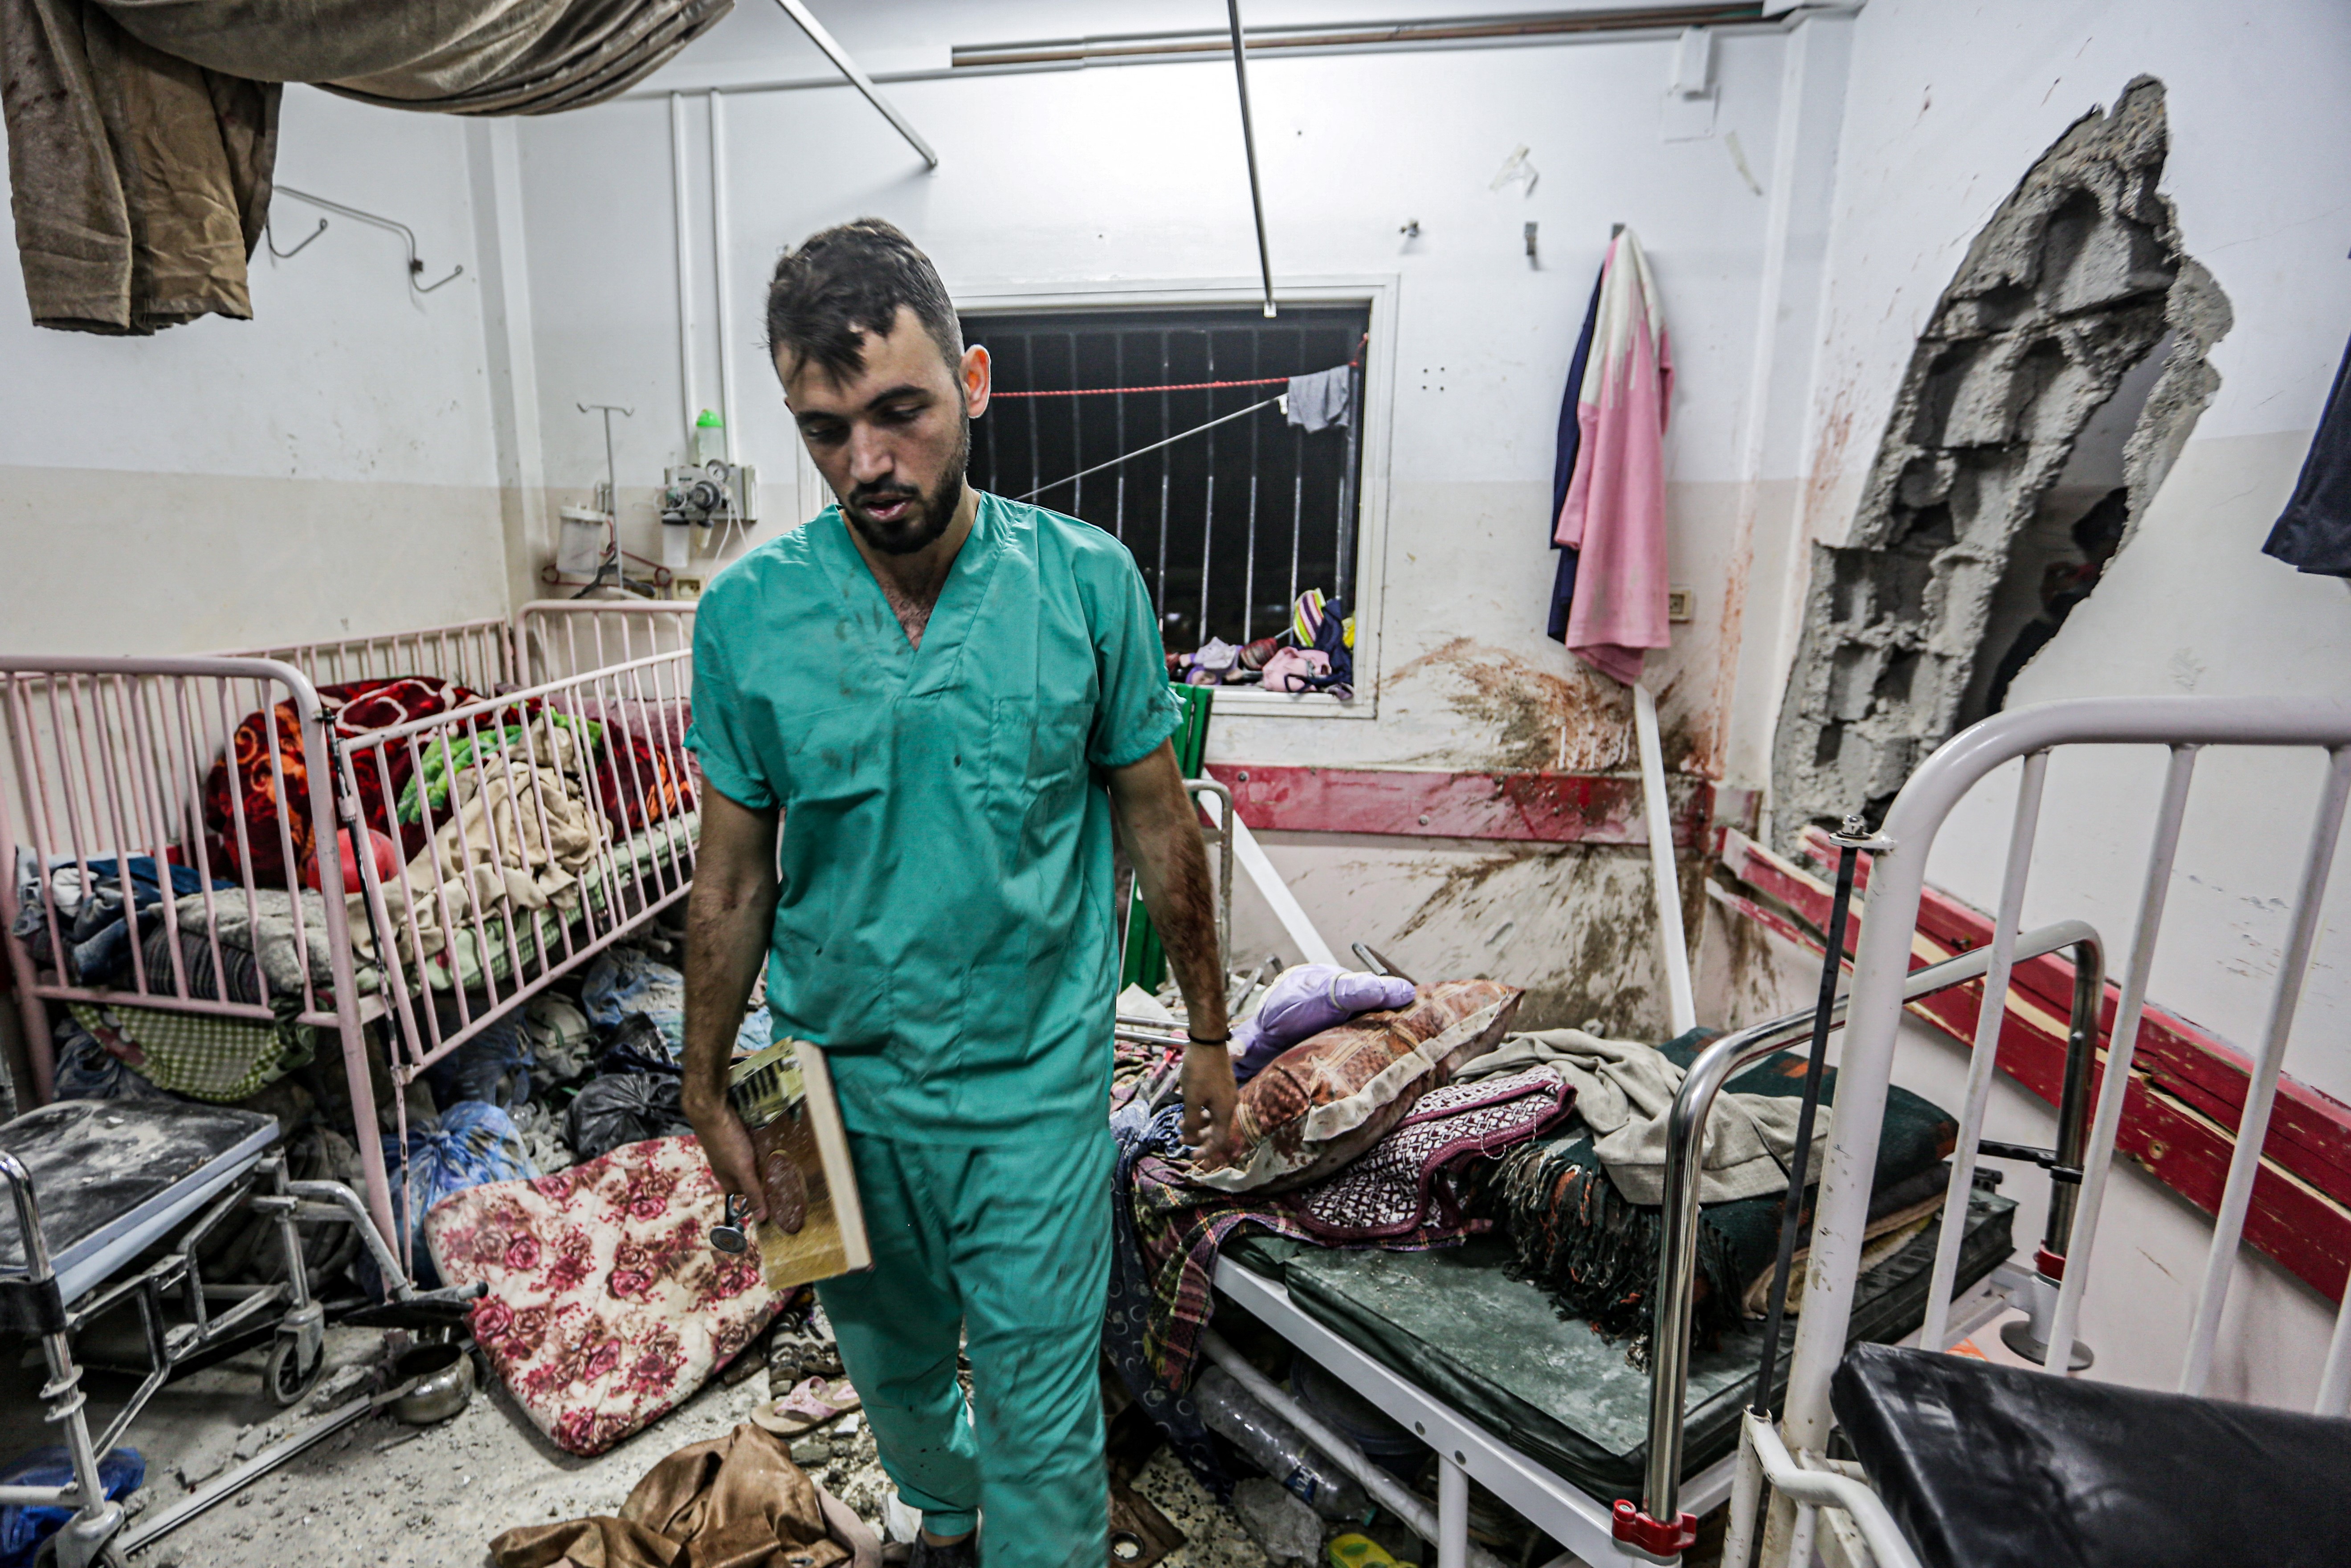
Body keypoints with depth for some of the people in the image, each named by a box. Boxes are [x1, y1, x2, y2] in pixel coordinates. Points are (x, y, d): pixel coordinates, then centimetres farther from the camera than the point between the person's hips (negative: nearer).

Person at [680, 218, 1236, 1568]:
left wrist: (1209, 1034, 3)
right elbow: (734, 880, -1)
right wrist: (708, 1091, 6)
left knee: (1044, 1418, 11)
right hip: (842, 1081, 3)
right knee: (894, 1365, 27)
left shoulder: (1088, 581, -13)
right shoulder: (748, 614, -10)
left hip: (1036, 1080, -2)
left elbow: (1158, 825, -4)